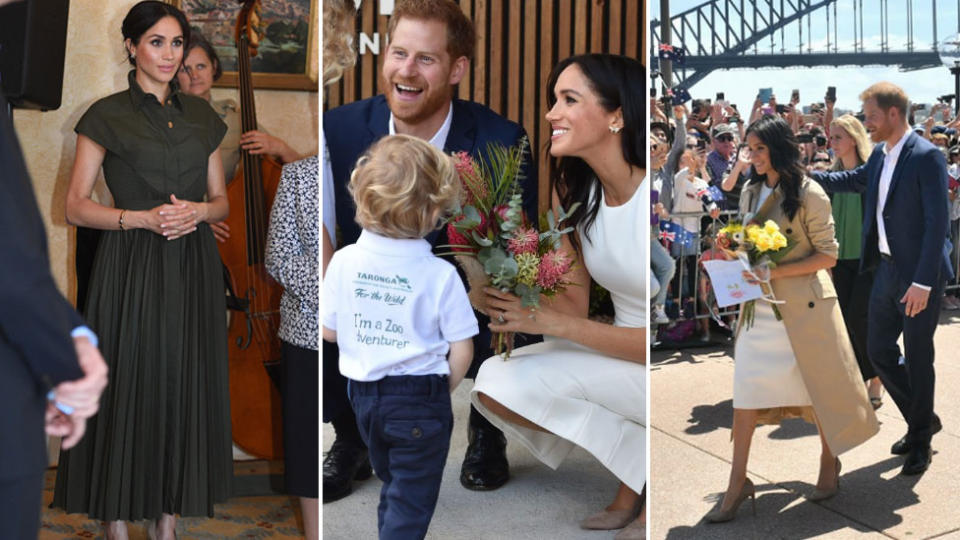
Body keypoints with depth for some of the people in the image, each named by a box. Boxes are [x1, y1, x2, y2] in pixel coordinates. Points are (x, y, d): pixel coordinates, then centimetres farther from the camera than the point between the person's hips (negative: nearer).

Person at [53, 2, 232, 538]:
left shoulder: (201, 115, 11)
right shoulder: (107, 116, -1)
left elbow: (222, 200, 14)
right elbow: (76, 205, -3)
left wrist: (197, 212, -8)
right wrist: (143, 218, -16)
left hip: (193, 271, 4)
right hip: (131, 269, -4)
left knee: (184, 388, 7)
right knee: (128, 388, 0)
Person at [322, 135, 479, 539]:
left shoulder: (343, 261, -10)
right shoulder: (441, 274, -18)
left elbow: (329, 331, 0)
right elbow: (462, 351, -13)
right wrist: (444, 390, 5)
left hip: (364, 395, 5)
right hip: (421, 400, -5)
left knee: (392, 485, 26)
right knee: (410, 504, 8)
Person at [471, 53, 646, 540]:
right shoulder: (572, 189, 0)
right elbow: (575, 302, -1)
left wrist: (554, 322, -26)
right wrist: (515, 302, -20)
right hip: (617, 350, 7)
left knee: (514, 382, -22)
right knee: (495, 384, -13)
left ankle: (645, 478, -2)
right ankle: (638, 474, 1)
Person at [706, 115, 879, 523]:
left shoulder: (808, 194, -11)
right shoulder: (750, 193, 7)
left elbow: (827, 255, -11)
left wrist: (775, 272, -20)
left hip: (804, 303, -5)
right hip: (760, 304, 5)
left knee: (818, 384, 8)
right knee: (746, 386, 1)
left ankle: (829, 462, 31)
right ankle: (737, 483, 6)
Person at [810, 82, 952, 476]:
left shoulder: (927, 156, -16)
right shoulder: (880, 155, 8)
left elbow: (938, 221, -20)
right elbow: (854, 179, 28)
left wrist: (922, 282, -23)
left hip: (919, 273, -8)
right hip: (887, 267, 8)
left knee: (918, 358, 4)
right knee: (878, 350, 12)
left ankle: (921, 440, 21)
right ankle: (922, 420, 32)